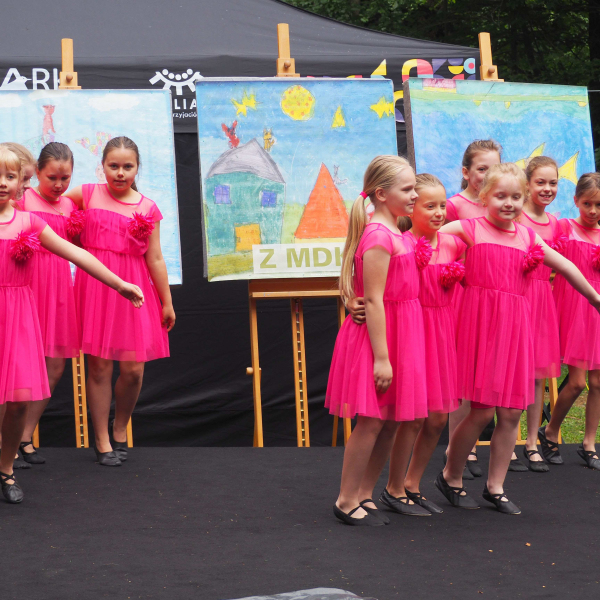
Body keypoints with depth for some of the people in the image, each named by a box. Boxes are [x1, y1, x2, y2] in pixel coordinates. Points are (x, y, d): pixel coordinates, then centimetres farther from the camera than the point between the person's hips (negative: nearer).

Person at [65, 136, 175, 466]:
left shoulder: (147, 208, 4)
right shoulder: (88, 194, 4)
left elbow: (155, 259, 7)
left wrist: (167, 303, 8)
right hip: (95, 287, -1)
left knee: (133, 369, -2)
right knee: (99, 366, 0)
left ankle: (119, 430, 24)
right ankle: (102, 442, 11)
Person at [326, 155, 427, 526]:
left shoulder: (395, 234, 12)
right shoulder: (379, 237, -18)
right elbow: (373, 300, -20)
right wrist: (381, 357, -21)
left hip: (398, 332, 9)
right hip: (377, 334, -9)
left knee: (392, 421, 11)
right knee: (372, 421, -3)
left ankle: (364, 494, 20)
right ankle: (347, 501, 6)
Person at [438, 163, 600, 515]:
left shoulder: (528, 237, 10)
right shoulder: (470, 229, -2)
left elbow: (567, 268, 16)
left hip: (514, 326, 5)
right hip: (480, 322, -4)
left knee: (511, 412, 5)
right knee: (482, 412, -5)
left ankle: (496, 486, 19)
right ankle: (451, 478, 15)